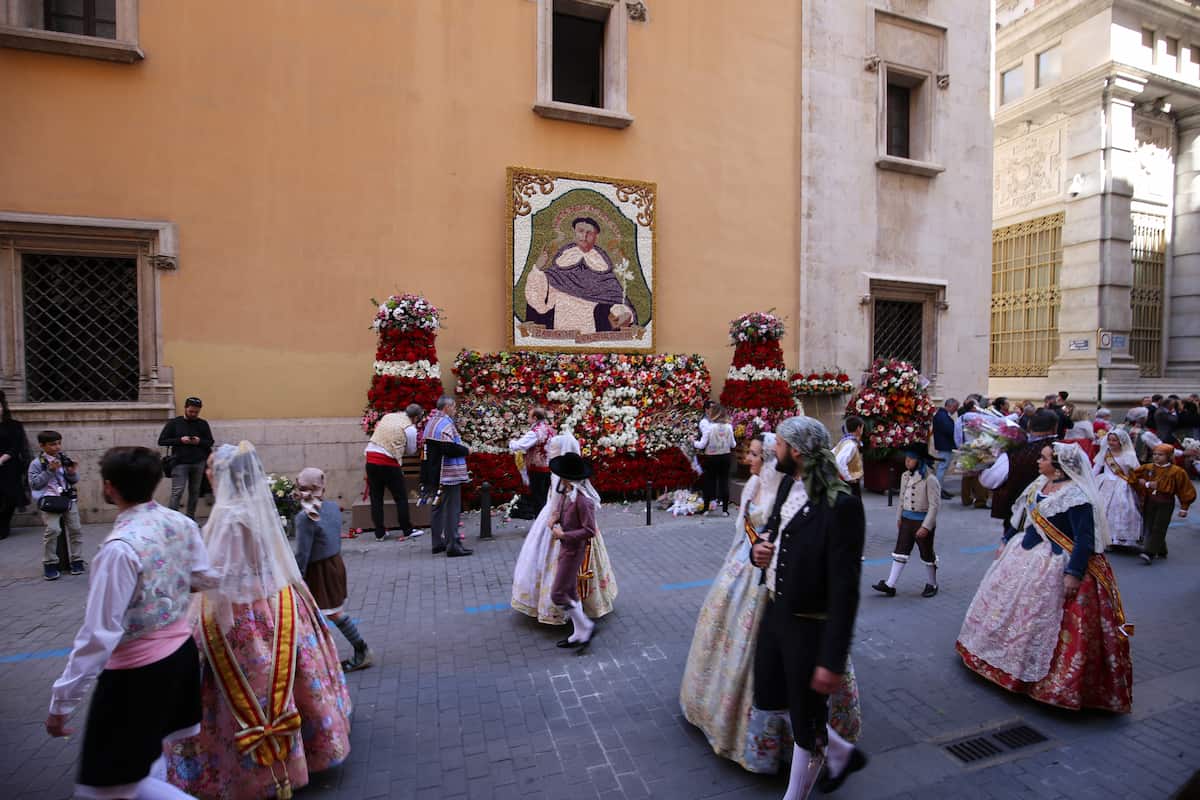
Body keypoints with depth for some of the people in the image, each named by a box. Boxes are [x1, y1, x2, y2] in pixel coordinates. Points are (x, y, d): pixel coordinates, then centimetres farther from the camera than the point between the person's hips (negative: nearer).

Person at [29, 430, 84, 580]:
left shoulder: (65, 459, 9)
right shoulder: (37, 463, -1)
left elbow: (74, 481, 13)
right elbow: (34, 483, -7)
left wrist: (73, 473, -9)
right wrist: (49, 470, -15)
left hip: (68, 498, 4)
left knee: (76, 528, 2)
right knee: (52, 529, -18)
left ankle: (76, 560, 14)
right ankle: (50, 564, -2)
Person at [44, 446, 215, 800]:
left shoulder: (120, 547, -26)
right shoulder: (181, 524, -6)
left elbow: (100, 633, -23)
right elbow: (206, 578, 7)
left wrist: (62, 700, -13)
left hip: (138, 670, -7)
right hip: (181, 650, 7)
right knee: (149, 750, 27)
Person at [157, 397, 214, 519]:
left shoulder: (203, 424, 9)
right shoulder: (174, 423, 3)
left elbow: (210, 442, 12)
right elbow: (161, 441, 2)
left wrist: (199, 441, -9)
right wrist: (180, 440, -12)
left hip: (199, 463, 2)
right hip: (180, 462, -2)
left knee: (194, 492, 6)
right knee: (177, 492, -8)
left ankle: (191, 519, 15)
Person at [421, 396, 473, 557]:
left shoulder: (431, 422, 15)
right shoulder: (445, 424, -17)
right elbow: (449, 448, -26)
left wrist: (461, 447, 15)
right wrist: (466, 450, -10)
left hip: (435, 474, 10)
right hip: (449, 475, -10)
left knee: (439, 508, 16)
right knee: (452, 509, -5)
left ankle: (438, 543, 23)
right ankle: (453, 545, -2)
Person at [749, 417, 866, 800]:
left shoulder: (842, 505, -25)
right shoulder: (788, 483, -1)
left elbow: (845, 589, -24)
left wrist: (832, 660, -20)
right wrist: (758, 550, -7)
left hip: (810, 625, -8)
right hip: (775, 611, 8)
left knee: (806, 721, 15)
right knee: (767, 697, 23)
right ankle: (839, 752, 46)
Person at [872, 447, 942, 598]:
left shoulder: (930, 479, -17)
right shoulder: (905, 476, 5)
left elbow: (934, 505, -18)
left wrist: (926, 526, -20)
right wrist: (899, 519, 16)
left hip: (922, 521, -6)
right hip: (907, 519, 6)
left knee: (927, 554, 11)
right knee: (900, 552, 5)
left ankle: (932, 584, 31)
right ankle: (890, 585, 5)